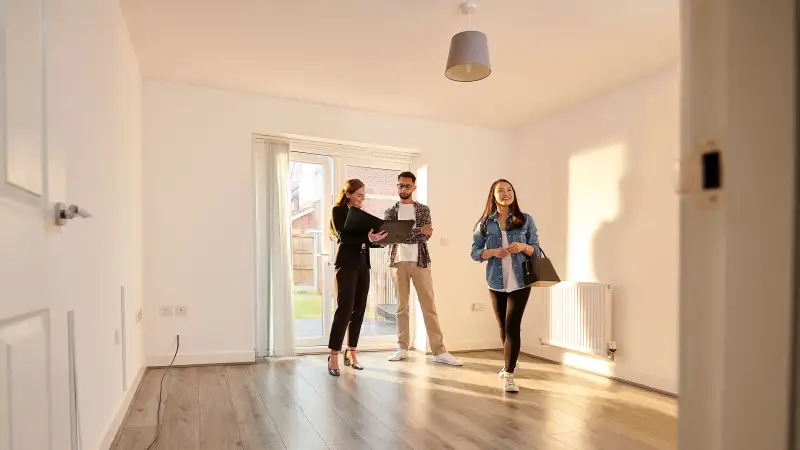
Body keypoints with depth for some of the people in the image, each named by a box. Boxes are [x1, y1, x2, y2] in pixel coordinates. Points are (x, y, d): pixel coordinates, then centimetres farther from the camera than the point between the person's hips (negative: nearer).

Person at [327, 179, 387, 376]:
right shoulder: (338, 211, -1)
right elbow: (343, 237, -16)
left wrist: (377, 239, -2)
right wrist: (367, 237, -28)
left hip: (363, 264, 7)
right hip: (347, 264, -7)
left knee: (359, 309, 6)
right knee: (345, 308, -10)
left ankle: (351, 353, 16)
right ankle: (334, 357, -3)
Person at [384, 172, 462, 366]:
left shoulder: (424, 210, 9)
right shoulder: (390, 212, 10)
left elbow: (426, 235, -4)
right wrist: (418, 230, -17)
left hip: (420, 261, -1)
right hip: (399, 262, 1)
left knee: (429, 306, -1)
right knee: (401, 306, 6)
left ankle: (439, 351, 2)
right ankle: (402, 348, 15)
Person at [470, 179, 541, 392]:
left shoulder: (526, 220, 1)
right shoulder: (485, 223, 2)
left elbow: (537, 250, 2)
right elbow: (475, 252, 1)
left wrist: (523, 247, -19)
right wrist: (492, 252, -17)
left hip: (520, 282, -2)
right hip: (496, 282, 2)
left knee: (513, 326, -9)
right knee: (503, 327, 16)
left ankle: (509, 374, -3)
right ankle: (508, 365, 38)